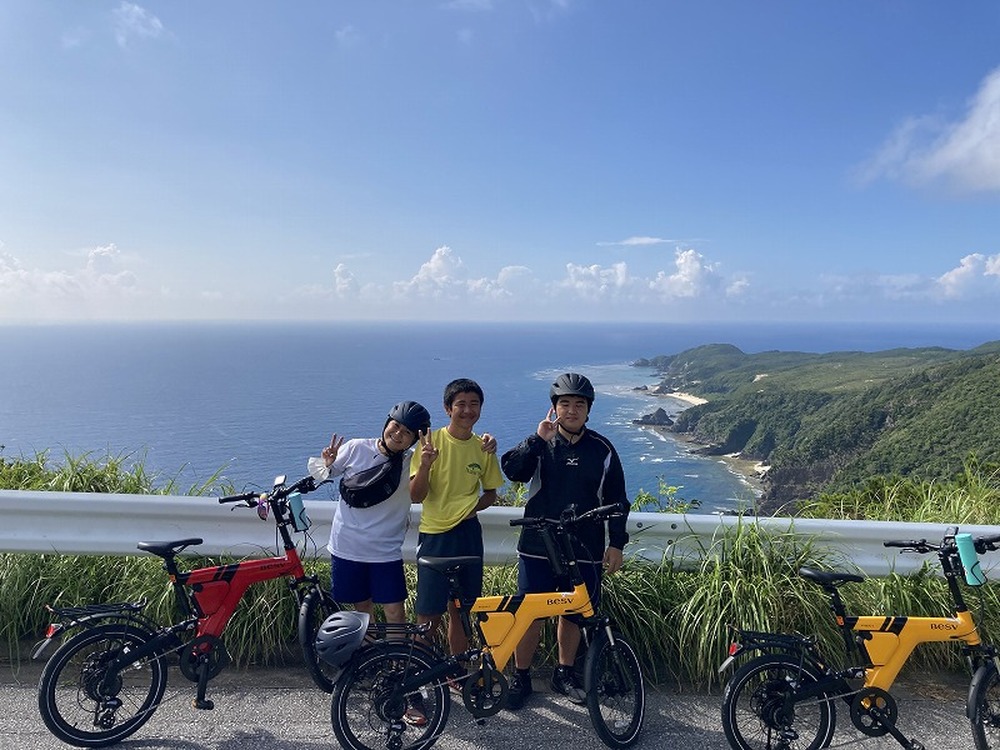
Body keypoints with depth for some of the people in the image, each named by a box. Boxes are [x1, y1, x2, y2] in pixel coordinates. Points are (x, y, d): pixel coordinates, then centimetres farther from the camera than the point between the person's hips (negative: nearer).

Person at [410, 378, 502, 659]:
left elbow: (491, 493, 14)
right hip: (434, 534, -3)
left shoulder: (482, 447, 2)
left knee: (460, 610, 14)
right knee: (429, 615, 0)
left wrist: (475, 506, -7)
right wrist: (425, 464, -29)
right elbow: (416, 496, -12)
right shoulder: (432, 441, -9)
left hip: (468, 533, 3)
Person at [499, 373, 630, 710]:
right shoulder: (540, 444, 0)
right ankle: (521, 676, 23)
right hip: (537, 549, -1)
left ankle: (564, 673, 34)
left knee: (572, 614, 14)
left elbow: (617, 500, 6)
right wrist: (538, 439, -26)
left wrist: (616, 544, 3)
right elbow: (512, 470, -17)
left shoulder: (602, 449, 2)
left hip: (585, 551, 1)